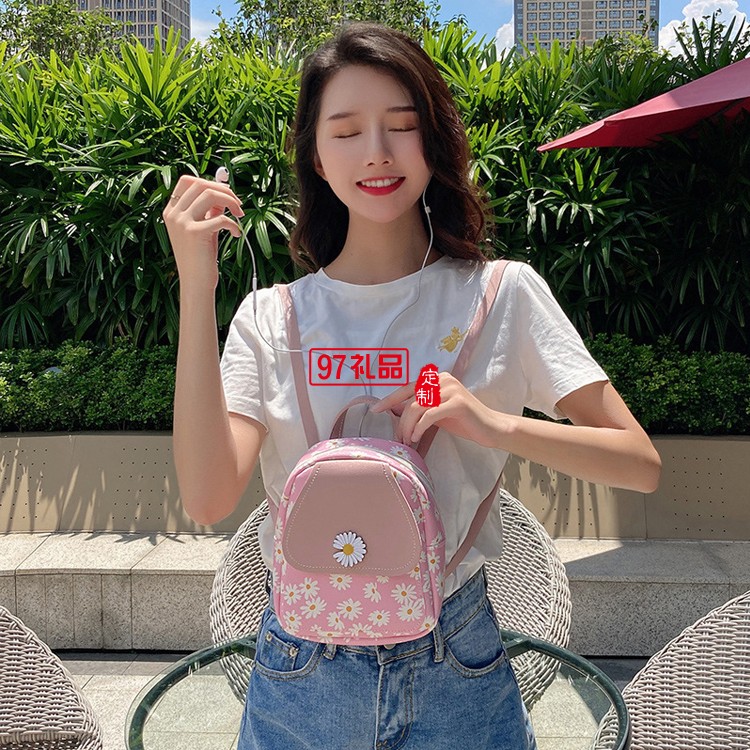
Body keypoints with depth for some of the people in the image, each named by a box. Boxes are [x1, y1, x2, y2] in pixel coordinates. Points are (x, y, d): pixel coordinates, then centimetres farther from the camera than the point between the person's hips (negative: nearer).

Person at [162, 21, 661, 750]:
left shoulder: (504, 294, -6)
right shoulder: (271, 318, -4)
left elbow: (641, 464, -7)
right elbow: (207, 498, -17)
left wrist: (496, 423, -24)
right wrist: (196, 289, -20)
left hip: (458, 670, 0)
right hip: (302, 676, 1)